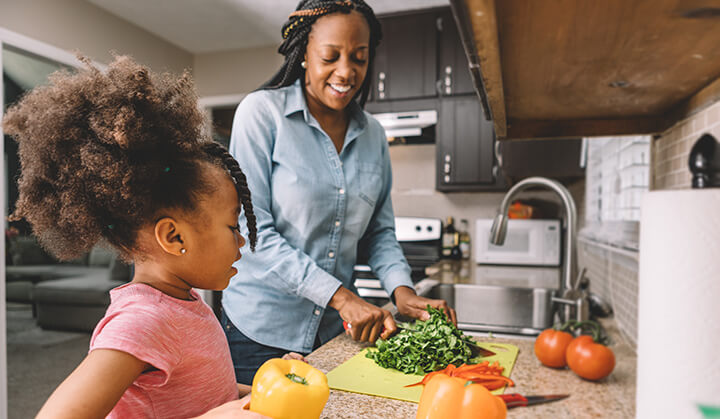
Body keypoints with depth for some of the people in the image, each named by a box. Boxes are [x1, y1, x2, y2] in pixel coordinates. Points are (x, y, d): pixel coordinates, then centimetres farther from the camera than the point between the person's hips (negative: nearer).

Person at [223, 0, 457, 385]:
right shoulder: (262, 112, -10)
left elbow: (380, 232, 9)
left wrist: (402, 290, -10)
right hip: (261, 328, -4)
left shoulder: (372, 135, 4)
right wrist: (340, 295, -21)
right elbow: (253, 229, -16)